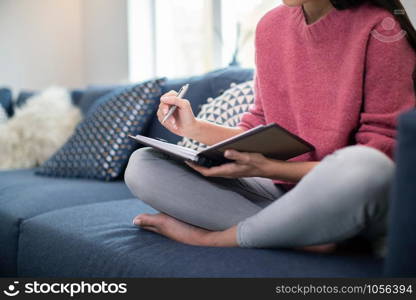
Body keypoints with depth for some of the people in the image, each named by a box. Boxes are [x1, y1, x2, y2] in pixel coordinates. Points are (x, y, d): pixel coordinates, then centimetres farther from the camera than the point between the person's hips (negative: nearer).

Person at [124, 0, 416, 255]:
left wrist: (270, 168, -23)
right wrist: (195, 128, -3)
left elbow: (381, 153, -14)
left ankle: (209, 237, -15)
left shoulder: (378, 27, -10)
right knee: (142, 165, -8)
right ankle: (305, 235, -19)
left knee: (363, 167, -41)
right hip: (280, 192, 5)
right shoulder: (271, 25, 6)